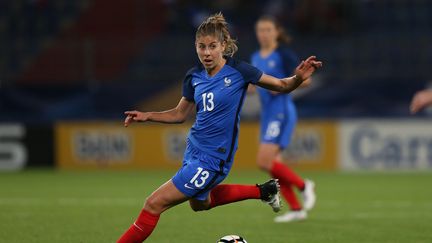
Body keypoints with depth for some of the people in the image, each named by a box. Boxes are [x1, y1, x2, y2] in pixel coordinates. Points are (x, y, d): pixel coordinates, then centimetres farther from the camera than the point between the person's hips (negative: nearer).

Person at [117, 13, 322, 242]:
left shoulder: (238, 70, -16)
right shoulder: (194, 77, -1)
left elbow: (282, 86, -6)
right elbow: (180, 114, 13)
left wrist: (299, 77, -27)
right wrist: (146, 116, -1)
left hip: (213, 158, -8)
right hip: (194, 148, 8)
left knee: (154, 204, -10)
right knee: (199, 203, 33)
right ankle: (262, 191, 42)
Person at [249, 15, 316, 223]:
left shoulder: (283, 54, -8)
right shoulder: (256, 57, 13)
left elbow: (304, 80, -8)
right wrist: (251, 87, 4)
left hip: (282, 112, -8)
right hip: (267, 113, 8)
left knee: (264, 162, -16)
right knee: (272, 164, 5)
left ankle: (303, 185, 2)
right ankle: (296, 209, 12)